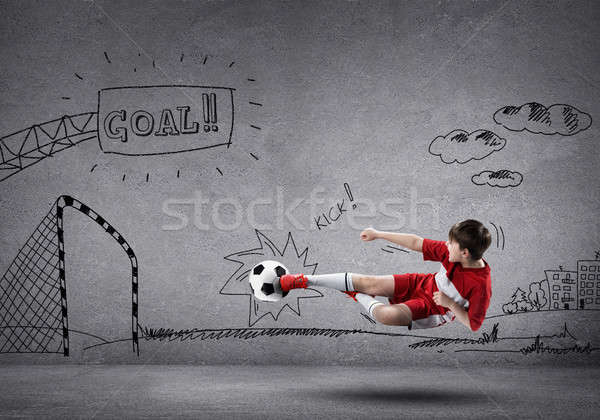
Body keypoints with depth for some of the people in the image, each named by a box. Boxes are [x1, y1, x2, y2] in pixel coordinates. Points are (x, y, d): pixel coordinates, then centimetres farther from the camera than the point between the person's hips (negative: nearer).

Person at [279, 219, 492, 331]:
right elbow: (416, 242, -3)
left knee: (387, 315, -33)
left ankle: (360, 297, 3)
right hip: (422, 283, 6)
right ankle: (303, 280, 2)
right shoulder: (451, 251, -12)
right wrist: (378, 234, 1)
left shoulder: (481, 285, -28)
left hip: (434, 308, -6)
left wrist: (450, 304, -32)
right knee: (367, 281, -7)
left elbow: (473, 325, -20)